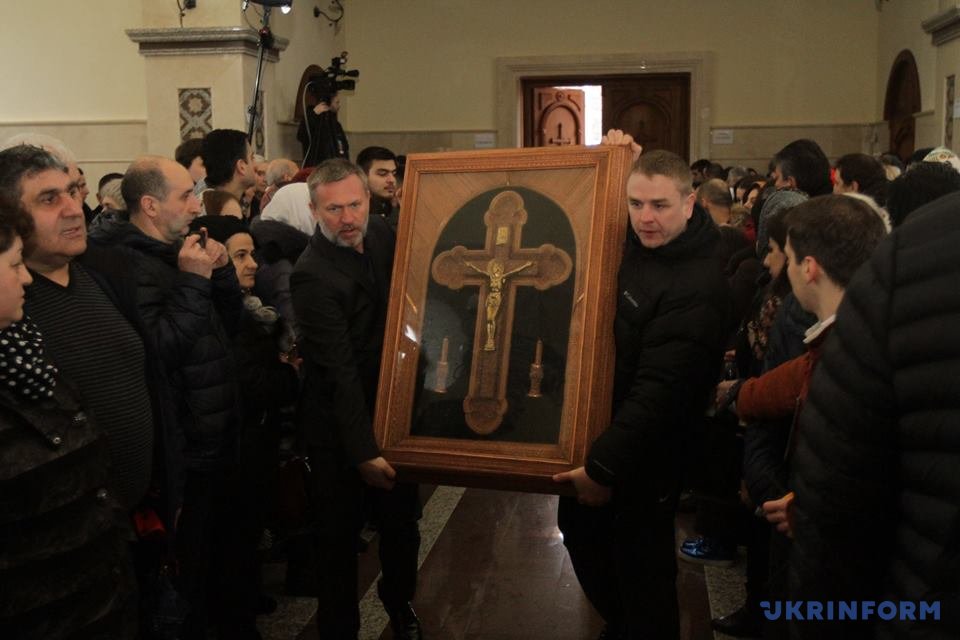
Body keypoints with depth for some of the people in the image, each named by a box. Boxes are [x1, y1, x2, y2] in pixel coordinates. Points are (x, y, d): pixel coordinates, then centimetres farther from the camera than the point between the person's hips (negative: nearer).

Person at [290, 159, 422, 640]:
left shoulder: (381, 234, -3)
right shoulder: (313, 275, -23)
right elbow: (340, 372, -25)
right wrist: (363, 450, -26)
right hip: (339, 426, -6)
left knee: (402, 522, 19)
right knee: (339, 534, 8)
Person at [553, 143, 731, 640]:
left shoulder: (696, 288, -28)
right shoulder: (634, 239, -3)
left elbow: (659, 390, -29)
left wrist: (606, 465, -27)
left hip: (645, 448, -9)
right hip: (603, 418, 9)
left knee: (639, 561, 7)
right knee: (579, 525, 24)